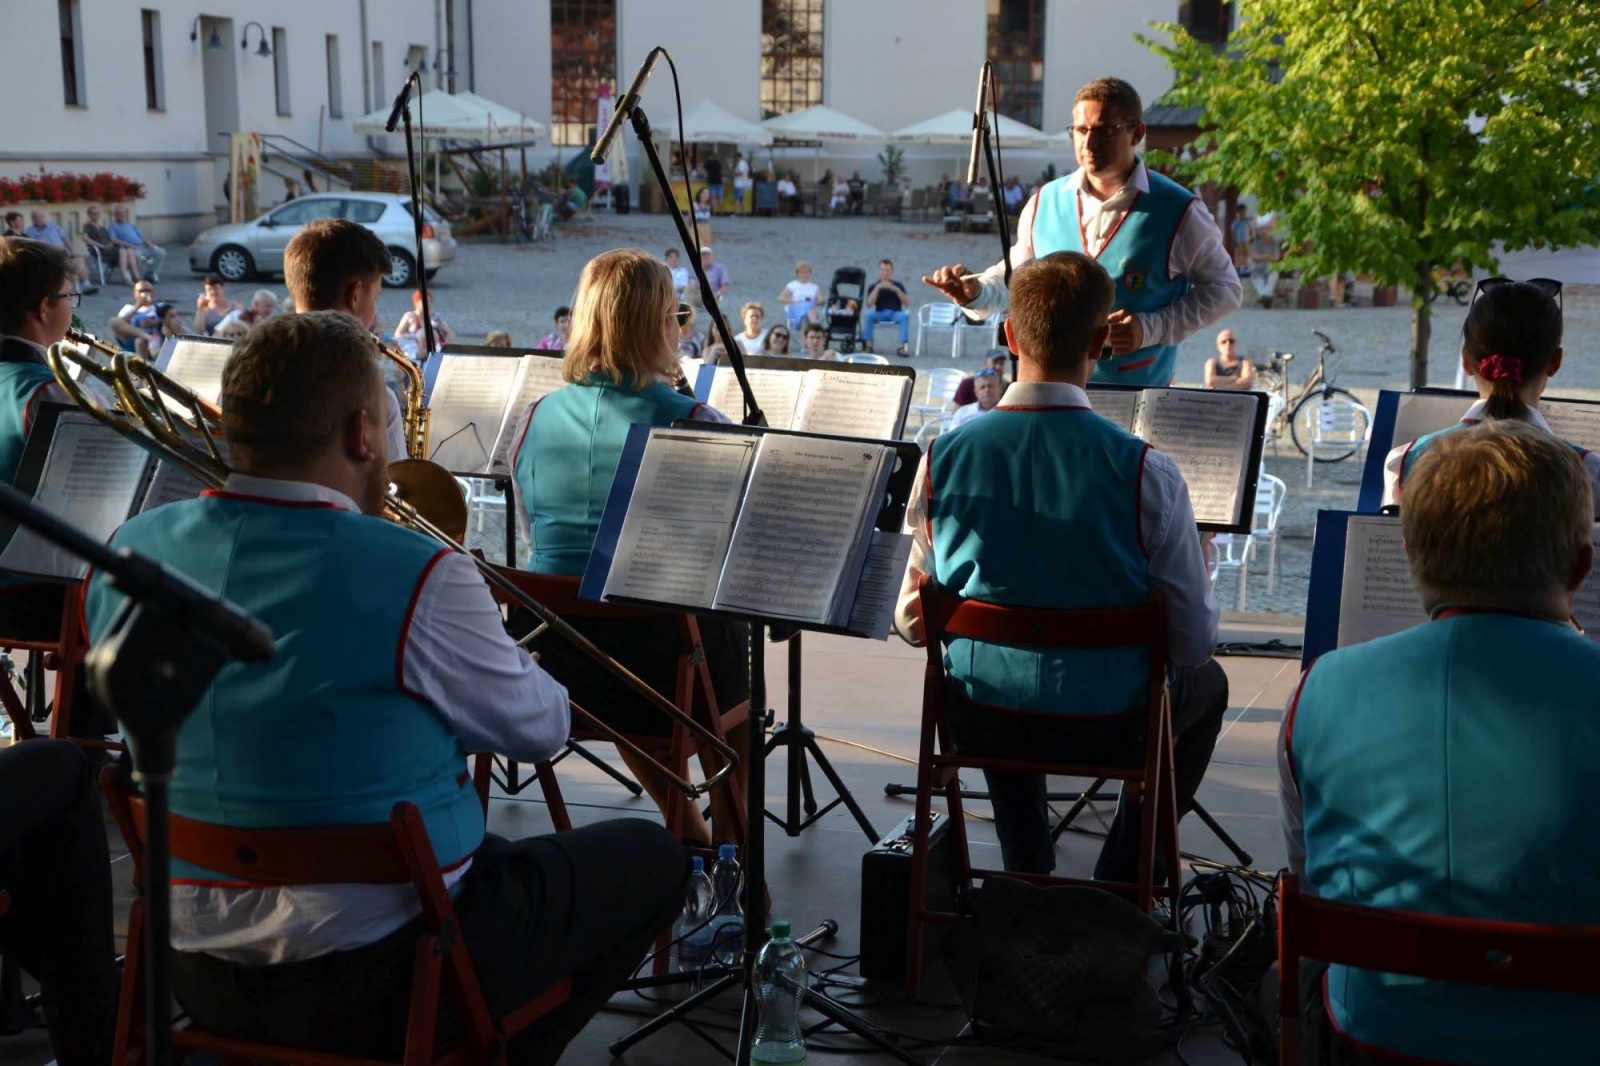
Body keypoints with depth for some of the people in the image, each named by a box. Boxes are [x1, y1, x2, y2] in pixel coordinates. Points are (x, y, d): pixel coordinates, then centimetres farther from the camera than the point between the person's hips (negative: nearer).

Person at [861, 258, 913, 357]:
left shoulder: (898, 285, 8)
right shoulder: (874, 286, 8)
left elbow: (907, 303, -3)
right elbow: (869, 304, -8)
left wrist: (896, 289, -15)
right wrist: (877, 288, -16)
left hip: (896, 313, 0)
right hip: (880, 314, 0)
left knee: (905, 315, -33)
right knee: (868, 314, -31)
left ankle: (902, 347, -33)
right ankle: (868, 345, -29)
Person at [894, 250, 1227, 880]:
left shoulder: (942, 457, -14)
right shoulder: (1145, 473, -21)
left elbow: (912, 625, -3)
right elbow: (1194, 642, -13)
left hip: (978, 723, 3)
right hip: (1106, 727, -2)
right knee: (1206, 684, 31)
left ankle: (1028, 871, 45)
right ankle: (1122, 877, 33)